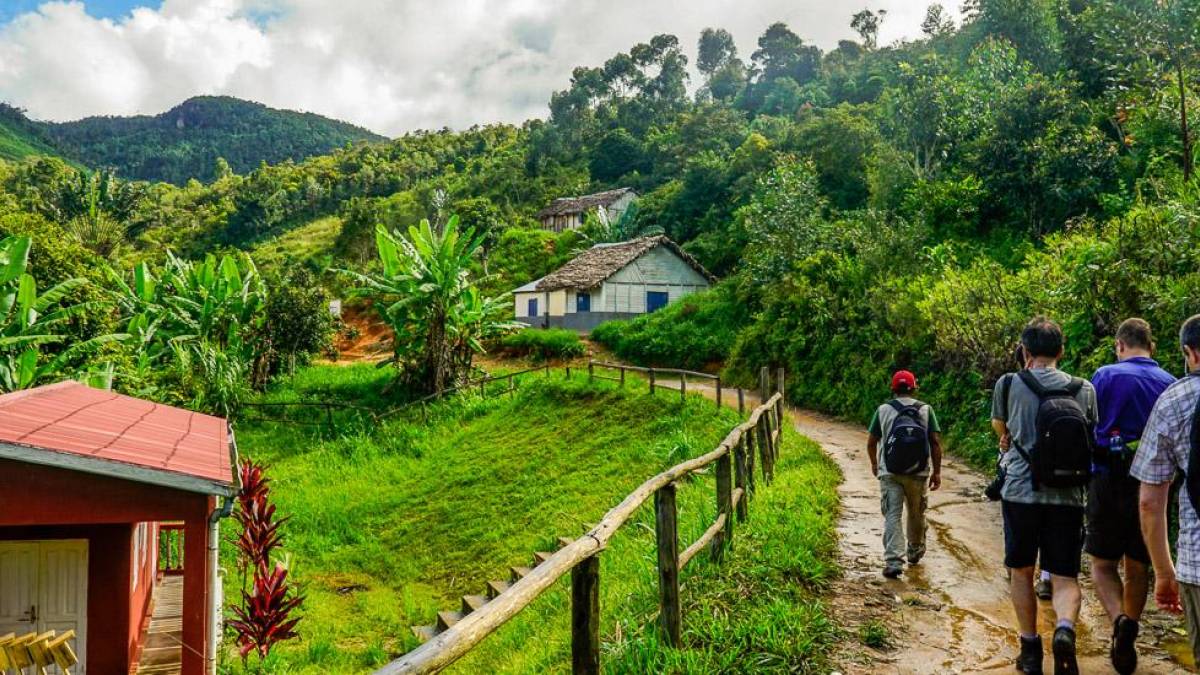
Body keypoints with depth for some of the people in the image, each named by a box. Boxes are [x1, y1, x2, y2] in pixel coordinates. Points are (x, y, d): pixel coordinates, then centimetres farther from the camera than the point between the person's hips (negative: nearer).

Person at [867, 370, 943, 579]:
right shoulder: (926, 410, 2)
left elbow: (871, 442, 4)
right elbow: (935, 442, -4)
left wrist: (874, 464, 21)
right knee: (916, 514, 20)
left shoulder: (883, 410, 1)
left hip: (889, 473, -1)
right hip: (918, 473, 1)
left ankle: (893, 562, -13)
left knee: (892, 516, -2)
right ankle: (915, 552, 39)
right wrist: (936, 471, 2)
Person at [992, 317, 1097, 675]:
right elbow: (1090, 440, 18)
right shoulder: (1084, 389, 2)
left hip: (1020, 493, -1)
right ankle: (1065, 629, -20)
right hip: (1068, 497, 1)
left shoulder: (1008, 384, -4)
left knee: (1021, 572, 15)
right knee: (1065, 577, 7)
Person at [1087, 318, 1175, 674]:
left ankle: (1120, 621, -18)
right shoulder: (1170, 384, 4)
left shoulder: (1106, 376, -6)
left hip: (1109, 482, -3)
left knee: (1103, 564, 7)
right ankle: (1126, 643, 20)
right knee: (1137, 567, 15)